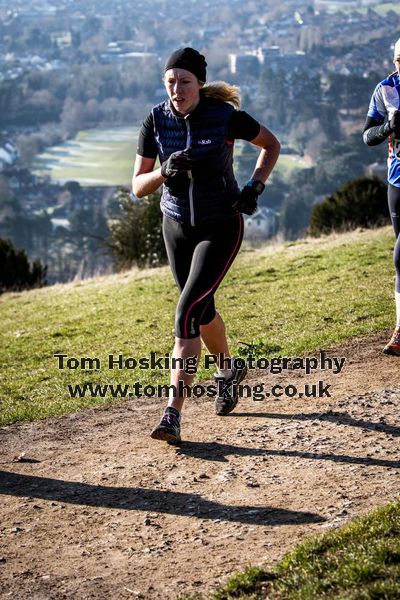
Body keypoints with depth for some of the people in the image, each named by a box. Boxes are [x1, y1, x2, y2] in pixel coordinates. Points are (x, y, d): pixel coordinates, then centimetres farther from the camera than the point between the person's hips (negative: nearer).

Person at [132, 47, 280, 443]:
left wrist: (254, 187, -11)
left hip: (221, 228, -4)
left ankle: (173, 414, -16)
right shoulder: (156, 120, -9)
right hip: (177, 227, 4)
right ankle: (229, 372, 48)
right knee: (203, 311, 19)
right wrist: (164, 172, -27)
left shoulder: (225, 116, -16)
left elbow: (271, 145, 2)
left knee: (187, 313, -17)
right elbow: (138, 186, -7)